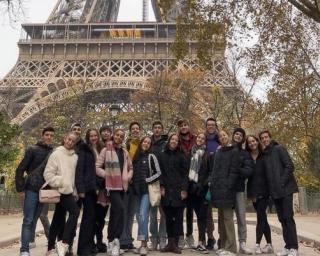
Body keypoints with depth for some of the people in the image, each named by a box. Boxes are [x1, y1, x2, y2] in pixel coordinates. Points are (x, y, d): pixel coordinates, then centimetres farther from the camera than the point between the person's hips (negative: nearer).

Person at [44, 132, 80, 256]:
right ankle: (64, 242, -18)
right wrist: (61, 183, -17)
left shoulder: (75, 156, 12)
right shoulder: (56, 154, -6)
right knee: (75, 211, -23)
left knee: (58, 220, 13)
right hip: (61, 191, -7)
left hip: (70, 191, 7)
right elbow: (48, 174, -10)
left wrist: (75, 191, 11)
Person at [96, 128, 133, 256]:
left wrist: (128, 177, 4)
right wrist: (107, 175, -13)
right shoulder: (106, 150, -3)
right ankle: (115, 239, -10)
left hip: (122, 186, 6)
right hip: (111, 185, -6)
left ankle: (111, 240, 23)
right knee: (120, 208, -21)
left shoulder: (125, 152, 12)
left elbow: (130, 168, 21)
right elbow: (97, 167, -6)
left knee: (114, 213, 12)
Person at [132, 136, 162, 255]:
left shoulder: (151, 157, -2)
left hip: (147, 189, -5)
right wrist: (132, 182, 4)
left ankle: (143, 244, -11)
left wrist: (147, 180, -9)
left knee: (143, 215, -14)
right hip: (137, 190, 5)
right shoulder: (136, 157, 12)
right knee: (139, 216, 10)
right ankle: (144, 242, 22)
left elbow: (158, 173, -3)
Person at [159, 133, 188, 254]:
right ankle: (170, 242, 13)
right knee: (168, 217, 5)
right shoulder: (162, 155, 10)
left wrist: (184, 189, -9)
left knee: (178, 217, -1)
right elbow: (160, 172, 8)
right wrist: (162, 187, -3)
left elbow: (185, 173, 0)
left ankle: (175, 243, 5)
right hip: (166, 190, 2)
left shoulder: (181, 156, 5)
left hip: (178, 190, -1)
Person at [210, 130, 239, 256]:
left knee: (228, 218, -7)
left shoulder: (234, 152, -1)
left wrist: (227, 187, -17)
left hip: (226, 189, -7)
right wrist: (212, 183, 7)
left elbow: (234, 171, -9)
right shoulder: (217, 152, 18)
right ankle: (223, 245, 19)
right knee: (221, 218, 11)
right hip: (217, 189, 7)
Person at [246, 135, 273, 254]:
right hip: (254, 192, 3)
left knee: (260, 216, -9)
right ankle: (269, 244, 17)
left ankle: (257, 245, -8)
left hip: (263, 191, -3)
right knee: (262, 217, 9)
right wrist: (250, 193, -4)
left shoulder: (264, 156, 2)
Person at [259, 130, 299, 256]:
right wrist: (270, 189, 6)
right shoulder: (264, 155, 14)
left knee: (288, 217, -6)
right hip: (275, 191, 6)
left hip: (285, 189, -6)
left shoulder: (279, 149, -3)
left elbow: (290, 166, -11)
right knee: (282, 219, 8)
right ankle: (288, 246, 15)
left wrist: (281, 183, -16)